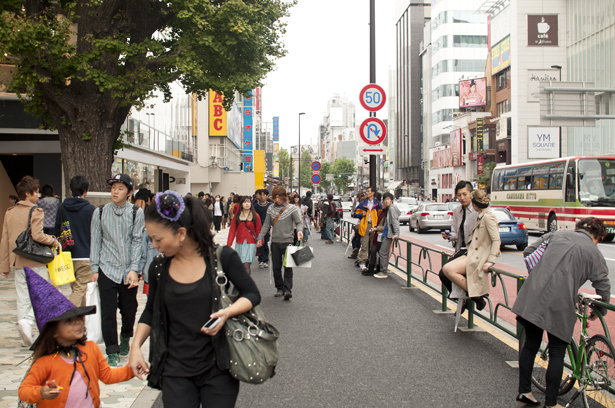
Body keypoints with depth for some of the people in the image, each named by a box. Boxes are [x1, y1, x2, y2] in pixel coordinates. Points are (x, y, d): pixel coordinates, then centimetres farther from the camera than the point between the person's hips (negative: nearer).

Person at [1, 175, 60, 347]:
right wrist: (54, 241, -7)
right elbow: (37, 235, -24)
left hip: (17, 262, 6)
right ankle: (27, 321, -16)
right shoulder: (35, 212, -10)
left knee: (22, 298, 11)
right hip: (35, 263, -6)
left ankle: (26, 338, 13)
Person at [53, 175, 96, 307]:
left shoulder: (62, 208, 4)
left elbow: (56, 232, 9)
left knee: (75, 288, 18)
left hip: (67, 257, 5)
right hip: (85, 256, -5)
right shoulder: (90, 209, -9)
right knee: (79, 290, -5)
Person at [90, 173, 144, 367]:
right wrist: (94, 269, 4)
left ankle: (126, 338, 38)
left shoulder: (136, 213, 1)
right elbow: (96, 241, 8)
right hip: (107, 269, 0)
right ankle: (112, 352, 9)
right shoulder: (100, 212, 5)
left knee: (129, 310, 10)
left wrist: (134, 269, -9)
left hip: (129, 270, 0)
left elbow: (137, 241, -2)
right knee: (108, 312, -2)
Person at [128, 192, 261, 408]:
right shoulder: (159, 267, 1)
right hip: (176, 370, 3)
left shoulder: (223, 257, -10)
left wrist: (228, 312, -20)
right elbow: (151, 311, 16)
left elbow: (252, 294, -2)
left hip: (218, 367, -3)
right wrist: (136, 347, 4)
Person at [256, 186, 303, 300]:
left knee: (288, 267, -10)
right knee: (276, 267, 7)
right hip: (275, 242, 4)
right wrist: (260, 238, 6)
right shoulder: (271, 209, 8)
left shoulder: (291, 209, -3)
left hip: (287, 241, -4)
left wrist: (299, 230, -22)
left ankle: (287, 290, -13)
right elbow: (266, 225, 12)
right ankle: (280, 288, 17)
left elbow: (299, 222, -1)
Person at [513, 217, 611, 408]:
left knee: (530, 345, 16)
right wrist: (599, 312, 24)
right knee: (557, 354, 7)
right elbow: (603, 287, 8)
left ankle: (524, 392, 25)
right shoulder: (594, 253, 7)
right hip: (559, 305, -4)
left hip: (534, 295, 4)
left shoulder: (557, 235, 16)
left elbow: (528, 251, 15)